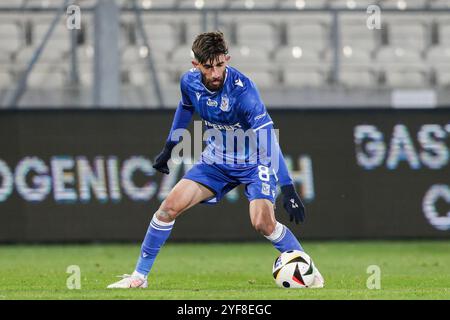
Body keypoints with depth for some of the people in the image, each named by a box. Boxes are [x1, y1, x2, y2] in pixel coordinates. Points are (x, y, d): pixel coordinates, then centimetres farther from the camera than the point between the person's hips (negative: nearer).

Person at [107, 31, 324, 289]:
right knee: (170, 206, -8)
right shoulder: (190, 82, -14)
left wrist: (288, 189, -41)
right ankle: (139, 277, 3)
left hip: (253, 162, -5)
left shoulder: (242, 89, -31)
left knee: (263, 222, -24)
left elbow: (268, 139, -35)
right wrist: (168, 149, 19)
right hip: (217, 159, 5)